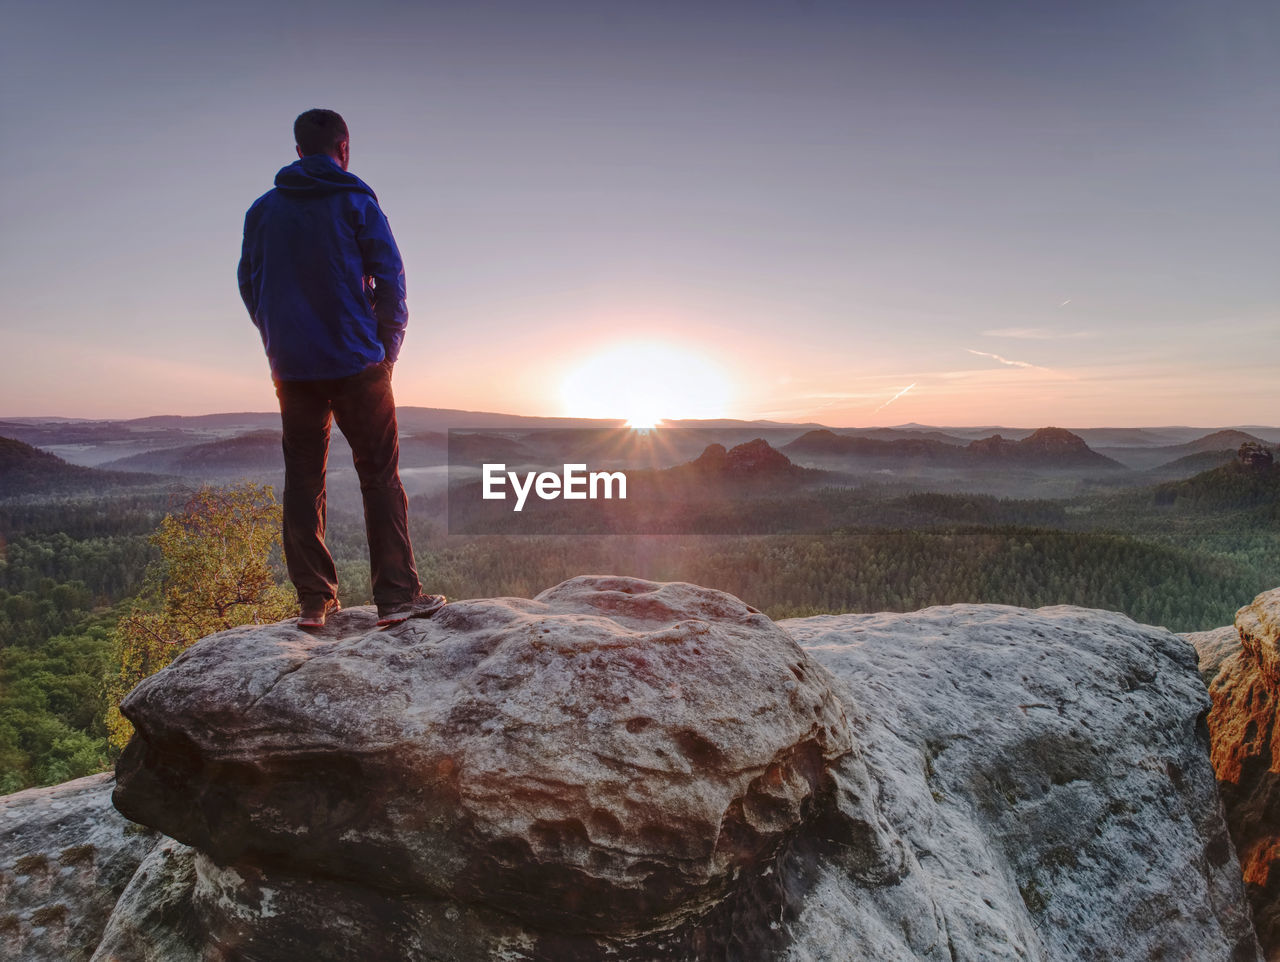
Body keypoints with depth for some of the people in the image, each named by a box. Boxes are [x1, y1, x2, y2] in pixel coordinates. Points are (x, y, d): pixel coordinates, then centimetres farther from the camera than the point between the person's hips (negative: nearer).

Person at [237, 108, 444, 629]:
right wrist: (388, 344, 4)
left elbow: (249, 284, 14)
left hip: (291, 367, 4)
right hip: (356, 362, -3)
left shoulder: (262, 209, 11)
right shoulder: (355, 201, -1)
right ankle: (396, 595, -2)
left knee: (302, 482, 8)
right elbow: (388, 276, -4)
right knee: (379, 476, 0)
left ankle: (314, 599, 9)